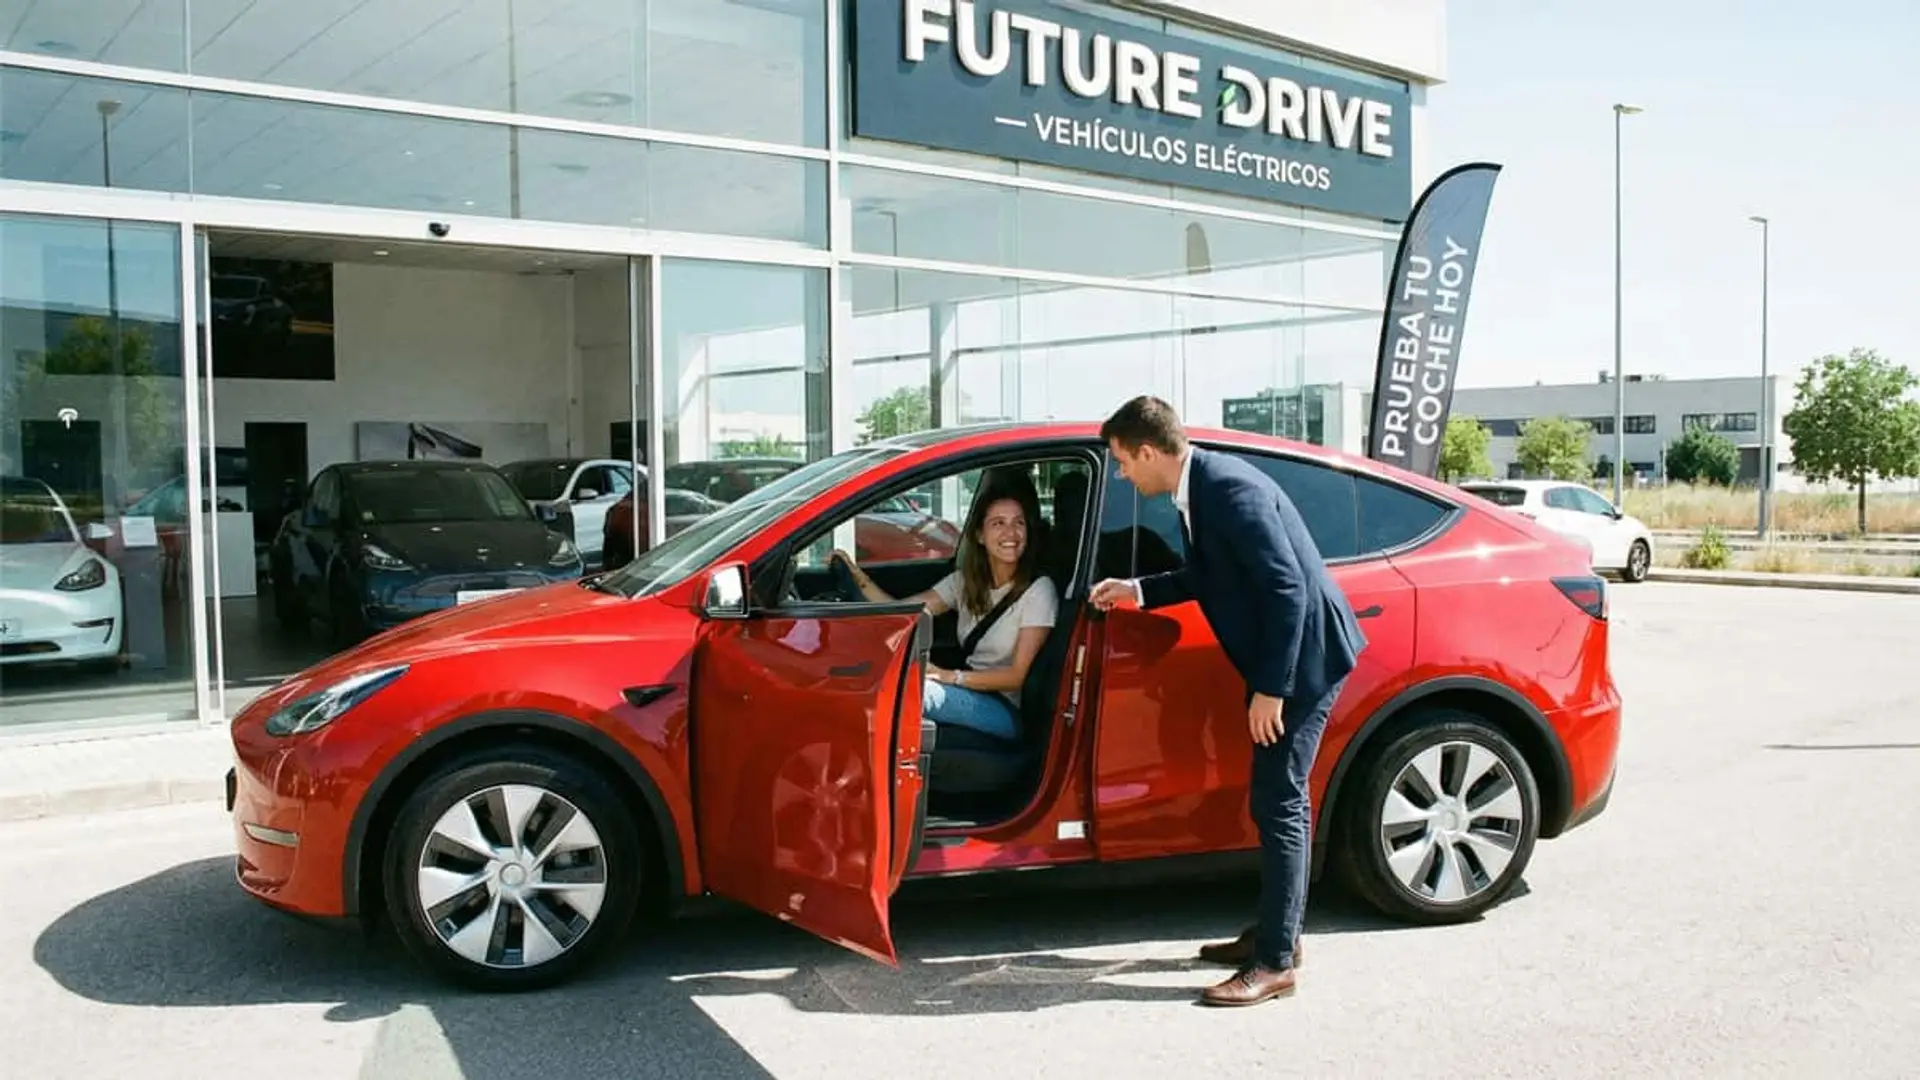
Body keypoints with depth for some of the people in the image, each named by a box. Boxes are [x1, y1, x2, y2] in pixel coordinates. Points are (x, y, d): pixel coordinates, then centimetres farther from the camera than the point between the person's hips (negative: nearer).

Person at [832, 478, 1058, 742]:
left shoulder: (1038, 590, -10)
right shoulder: (966, 581, 7)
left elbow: (1018, 676, -13)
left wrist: (949, 676, -24)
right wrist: (859, 578, -16)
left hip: (1011, 712, -5)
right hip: (971, 695, 5)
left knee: (917, 689, -30)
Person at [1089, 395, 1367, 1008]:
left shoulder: (1230, 488, -23)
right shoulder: (1197, 490, 7)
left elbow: (1288, 588, -26)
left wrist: (1271, 689, -24)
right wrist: (1139, 591, 15)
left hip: (1303, 657, -10)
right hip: (1278, 662, 10)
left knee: (1279, 804, -6)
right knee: (1276, 800, 17)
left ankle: (1275, 962, 2)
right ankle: (1276, 932, 30)